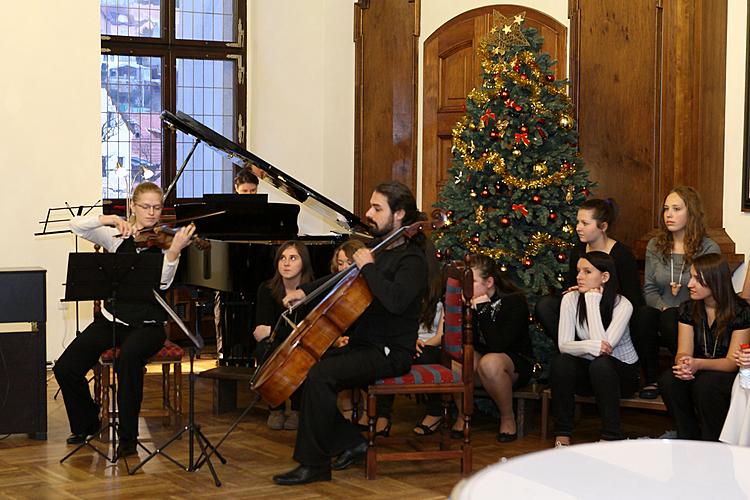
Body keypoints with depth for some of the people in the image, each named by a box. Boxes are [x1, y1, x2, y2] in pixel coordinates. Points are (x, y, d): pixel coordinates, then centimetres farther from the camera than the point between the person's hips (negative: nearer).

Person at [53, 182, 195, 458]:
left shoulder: (163, 241, -1)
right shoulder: (118, 237, 6)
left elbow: (163, 283, -19)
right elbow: (76, 225, -5)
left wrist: (174, 251, -35)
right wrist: (111, 219, -18)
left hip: (147, 323, -3)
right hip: (112, 318, 3)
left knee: (129, 357, -37)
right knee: (65, 368, -14)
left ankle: (128, 437, -21)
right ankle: (86, 424, 15)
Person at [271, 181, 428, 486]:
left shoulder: (411, 259, -12)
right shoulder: (379, 250, 15)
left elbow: (395, 300, -33)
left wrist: (368, 267, -22)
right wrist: (306, 292, 18)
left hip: (390, 352, -9)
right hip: (363, 345, 9)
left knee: (320, 375, -27)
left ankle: (313, 465, -18)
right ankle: (351, 443, 5)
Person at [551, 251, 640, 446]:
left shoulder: (622, 305, -18)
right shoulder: (571, 299, -9)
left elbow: (604, 344, -31)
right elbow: (564, 344, -17)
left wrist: (593, 302, -27)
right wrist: (589, 346, -38)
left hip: (622, 371, -3)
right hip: (587, 370, 3)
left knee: (600, 364, -36)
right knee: (561, 362, -28)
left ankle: (611, 437, -27)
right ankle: (562, 435, -19)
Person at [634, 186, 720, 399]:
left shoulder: (709, 249, -2)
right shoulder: (655, 245, 11)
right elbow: (649, 289, 11)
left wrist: (672, 311, -16)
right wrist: (662, 307, -11)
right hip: (662, 317, 4)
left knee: (671, 319, -37)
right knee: (642, 314, -31)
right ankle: (651, 379, -18)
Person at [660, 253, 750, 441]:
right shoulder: (688, 309, 2)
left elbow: (733, 362, -16)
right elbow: (683, 352, -4)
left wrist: (698, 364, -34)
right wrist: (683, 363, -31)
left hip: (731, 378, -4)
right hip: (698, 374, 4)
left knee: (705, 382, -36)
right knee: (668, 380, -27)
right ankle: (689, 441, -11)